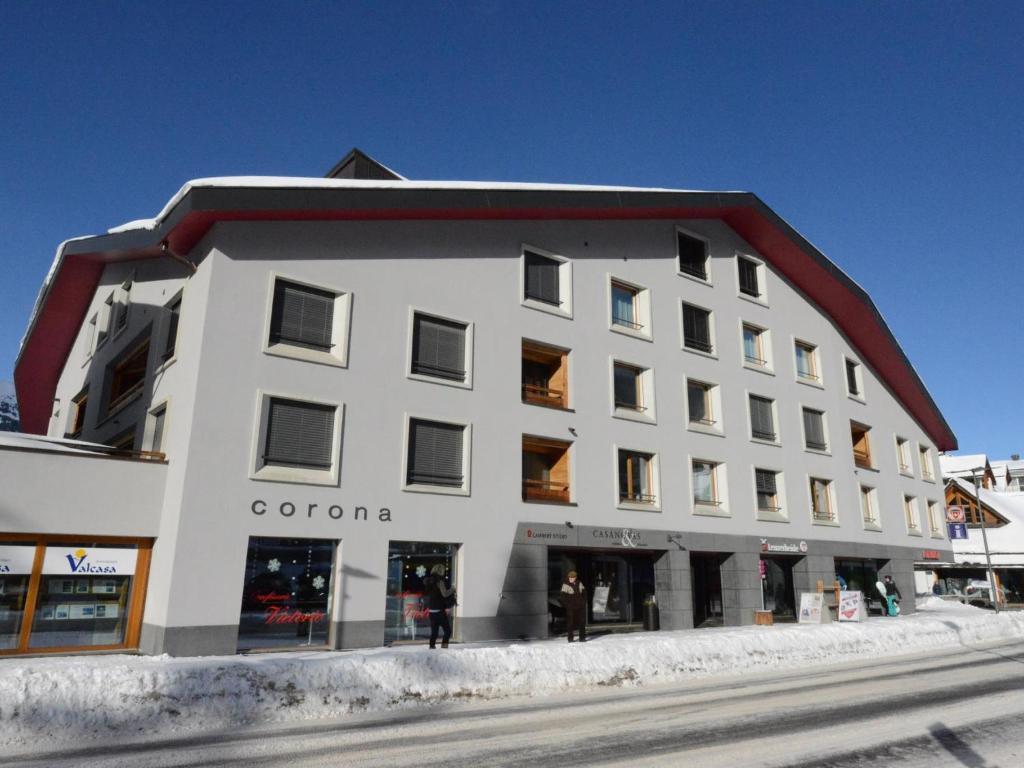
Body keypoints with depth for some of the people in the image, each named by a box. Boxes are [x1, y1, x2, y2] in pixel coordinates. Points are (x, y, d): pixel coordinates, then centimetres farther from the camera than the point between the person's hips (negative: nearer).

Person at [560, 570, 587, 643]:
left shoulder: (579, 583, 7)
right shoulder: (565, 585, -7)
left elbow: (584, 593, 15)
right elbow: (564, 596, -7)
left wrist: (584, 601, 6)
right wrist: (566, 605, -12)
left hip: (580, 606, 4)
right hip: (571, 607, -4)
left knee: (582, 621, 7)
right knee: (571, 622, -2)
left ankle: (582, 637, 17)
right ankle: (570, 638, 9)